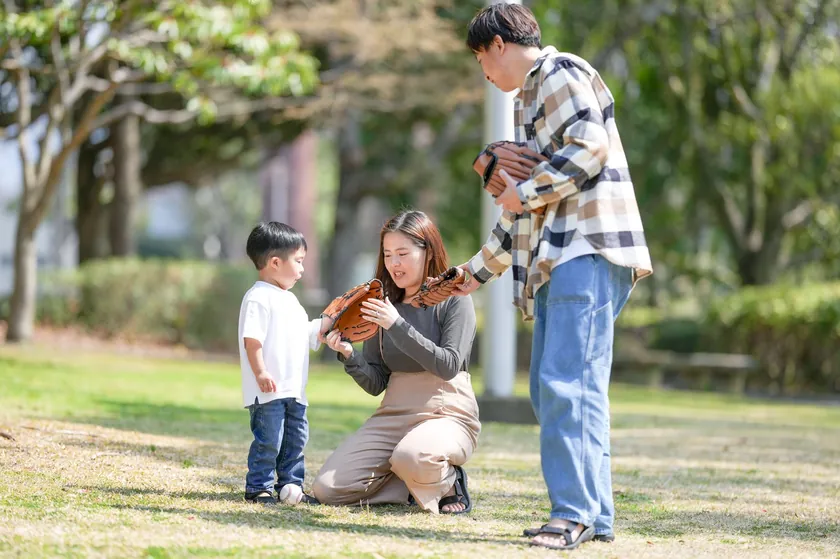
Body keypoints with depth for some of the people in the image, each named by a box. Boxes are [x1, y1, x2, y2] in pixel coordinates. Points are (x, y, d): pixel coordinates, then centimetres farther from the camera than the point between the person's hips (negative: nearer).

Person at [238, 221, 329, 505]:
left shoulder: (289, 300, 20)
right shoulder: (258, 298, -12)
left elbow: (308, 333, 25)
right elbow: (252, 339, -19)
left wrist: (331, 320, 16)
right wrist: (260, 373, -24)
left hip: (294, 389, 9)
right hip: (268, 390, -9)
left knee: (296, 439, 13)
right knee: (268, 440, -6)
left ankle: (290, 486, 22)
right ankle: (258, 488, 4)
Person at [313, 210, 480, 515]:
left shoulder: (454, 300, -3)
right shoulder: (383, 307, 10)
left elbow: (448, 366, -17)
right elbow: (376, 384, 8)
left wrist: (398, 326, -22)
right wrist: (349, 355, -12)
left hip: (447, 416, -5)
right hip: (392, 416, 5)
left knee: (411, 457, -40)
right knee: (328, 488, -14)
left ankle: (448, 485, -5)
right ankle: (414, 485, 7)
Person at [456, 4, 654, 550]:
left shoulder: (562, 72, -1)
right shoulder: (527, 100, 28)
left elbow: (590, 146, -18)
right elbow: (521, 211, 33)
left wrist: (526, 190, -9)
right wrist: (478, 271, 35)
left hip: (588, 249, -10)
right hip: (558, 258, 10)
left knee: (568, 382, -16)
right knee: (554, 388, 5)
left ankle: (576, 512, -17)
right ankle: (594, 515, 6)